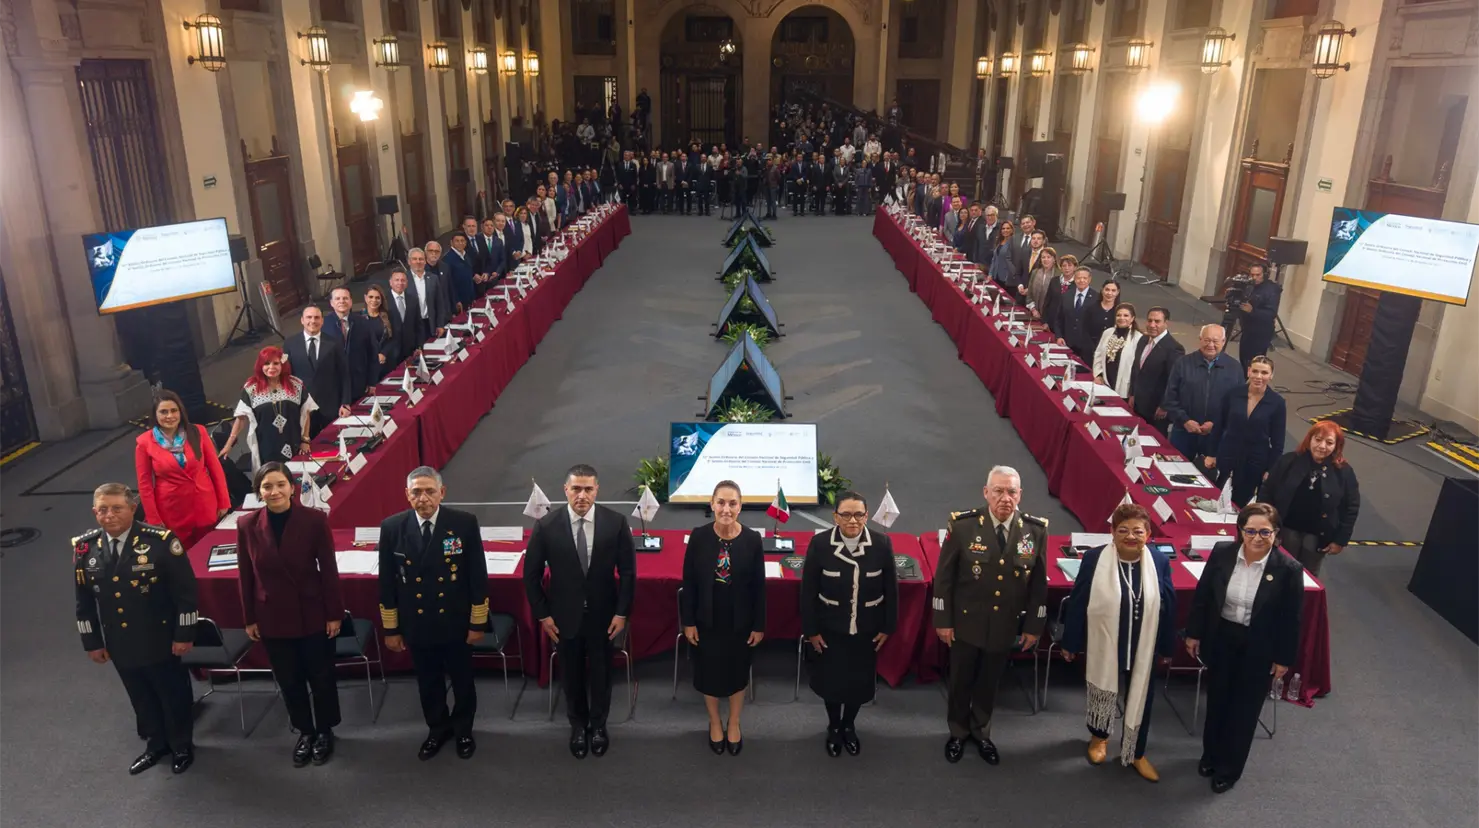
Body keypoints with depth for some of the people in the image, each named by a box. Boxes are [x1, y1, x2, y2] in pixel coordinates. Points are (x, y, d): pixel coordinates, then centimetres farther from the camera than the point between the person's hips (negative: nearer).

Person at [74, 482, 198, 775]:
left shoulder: (161, 541, -20)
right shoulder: (84, 548, -5)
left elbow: (185, 591, -15)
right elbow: (84, 601, 6)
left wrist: (184, 634, -13)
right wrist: (92, 641, 7)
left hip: (160, 641, -4)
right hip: (119, 645, 4)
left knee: (173, 694, 13)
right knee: (141, 698, 21)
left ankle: (182, 745, 36)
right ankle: (157, 744, 43)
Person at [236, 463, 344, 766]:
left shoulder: (315, 519, -14)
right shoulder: (247, 525, -7)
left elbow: (329, 569, -9)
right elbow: (245, 576, 1)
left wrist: (335, 613, -7)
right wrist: (249, 618, 4)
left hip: (313, 615, -2)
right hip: (272, 618, 2)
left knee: (321, 677, 13)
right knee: (289, 681, 16)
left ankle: (325, 731, 35)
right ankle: (305, 732, 37)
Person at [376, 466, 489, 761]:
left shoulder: (465, 523, -15)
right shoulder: (392, 527, -9)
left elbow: (478, 576, -9)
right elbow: (387, 582, -1)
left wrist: (478, 623, -7)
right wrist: (390, 628, 1)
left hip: (456, 623, -1)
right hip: (416, 625, 2)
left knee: (462, 681, 17)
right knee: (428, 684, 20)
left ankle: (463, 730, 42)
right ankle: (438, 729, 44)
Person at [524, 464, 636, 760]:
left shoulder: (616, 522, -14)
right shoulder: (546, 526, -15)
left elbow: (628, 571, -6)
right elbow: (531, 574, -5)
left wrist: (622, 612, -8)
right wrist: (542, 614, -5)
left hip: (603, 615, 0)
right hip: (564, 616, 0)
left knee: (600, 672, 18)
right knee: (571, 674, 18)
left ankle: (598, 724, 43)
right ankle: (578, 724, 42)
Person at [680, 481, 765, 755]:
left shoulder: (752, 539, -13)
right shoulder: (699, 536, -14)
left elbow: (758, 586, -6)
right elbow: (688, 582, -6)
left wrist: (758, 625, -3)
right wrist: (688, 621, -5)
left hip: (739, 621, 0)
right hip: (707, 620, 0)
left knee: (737, 672, 18)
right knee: (709, 672, 17)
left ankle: (734, 724, 42)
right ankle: (714, 723, 42)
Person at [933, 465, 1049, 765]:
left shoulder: (1036, 529, -10)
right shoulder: (963, 525, -17)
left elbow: (1039, 583, -1)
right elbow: (944, 576, -10)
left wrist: (1033, 626, 2)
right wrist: (943, 620, -7)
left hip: (1005, 627, 2)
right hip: (966, 624, -2)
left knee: (989, 684, 20)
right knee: (960, 683, 17)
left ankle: (981, 733, 44)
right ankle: (958, 733, 40)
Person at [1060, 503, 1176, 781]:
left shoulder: (1160, 562, -9)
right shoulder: (1094, 559, -16)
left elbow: (1168, 606, 1)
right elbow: (1077, 602, -9)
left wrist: (1167, 647, 6)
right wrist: (1070, 642, -5)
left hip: (1143, 649, 2)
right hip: (1103, 646, -1)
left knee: (1140, 698, 14)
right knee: (1101, 693, 19)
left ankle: (1136, 753, 36)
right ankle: (1098, 737, 46)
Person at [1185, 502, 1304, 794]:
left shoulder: (1288, 569, -19)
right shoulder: (1222, 553, -13)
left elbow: (1291, 618, -9)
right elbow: (1202, 595, -2)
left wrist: (1284, 658, -5)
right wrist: (1193, 633, 3)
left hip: (1258, 649, -2)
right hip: (1220, 638, 2)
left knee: (1244, 708, 14)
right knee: (1217, 699, 20)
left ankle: (1229, 768, 34)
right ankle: (1211, 754, 44)